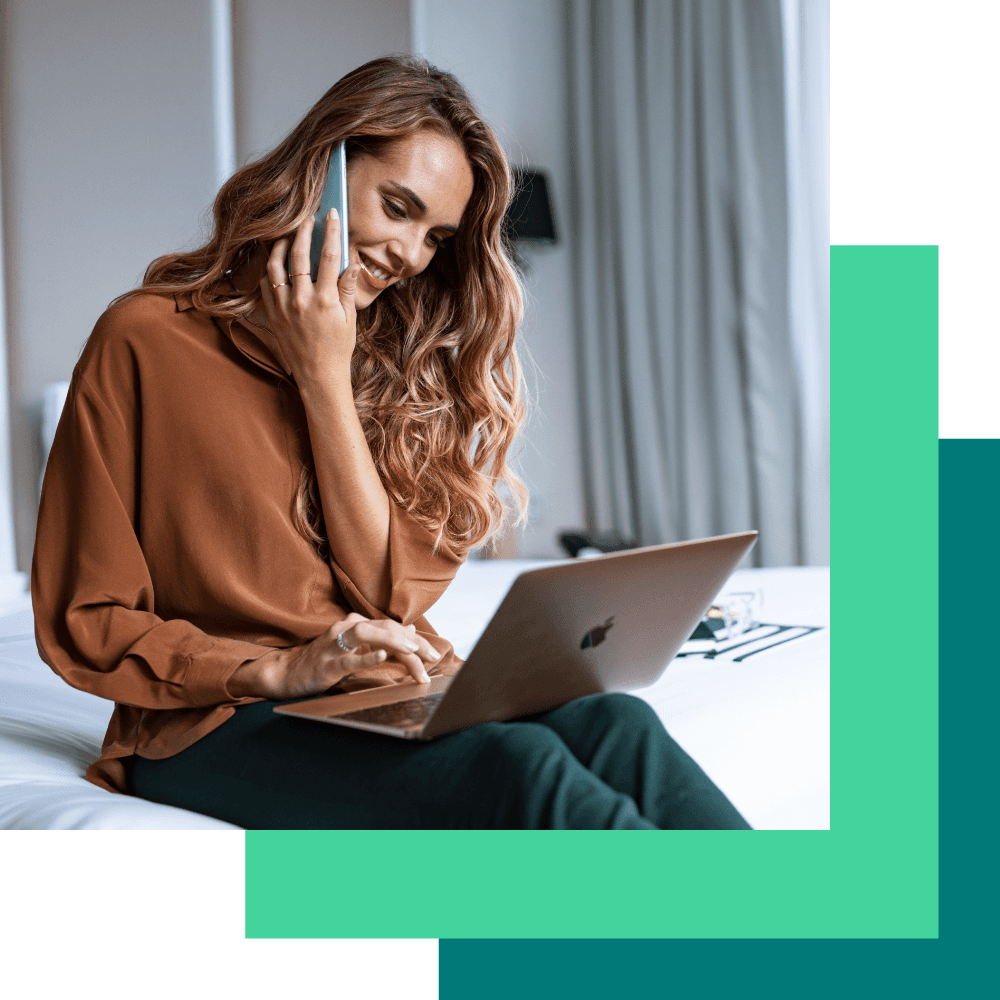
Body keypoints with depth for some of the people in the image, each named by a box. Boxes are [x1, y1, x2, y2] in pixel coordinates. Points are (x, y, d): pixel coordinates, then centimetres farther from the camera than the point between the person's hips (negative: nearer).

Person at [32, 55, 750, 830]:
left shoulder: (409, 355, 13)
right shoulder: (147, 341, -2)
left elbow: (389, 593, 1)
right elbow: (86, 623, -1)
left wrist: (326, 379, -6)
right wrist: (278, 670, -16)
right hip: (220, 721, -4)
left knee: (614, 728, -28)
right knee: (519, 764, -33)